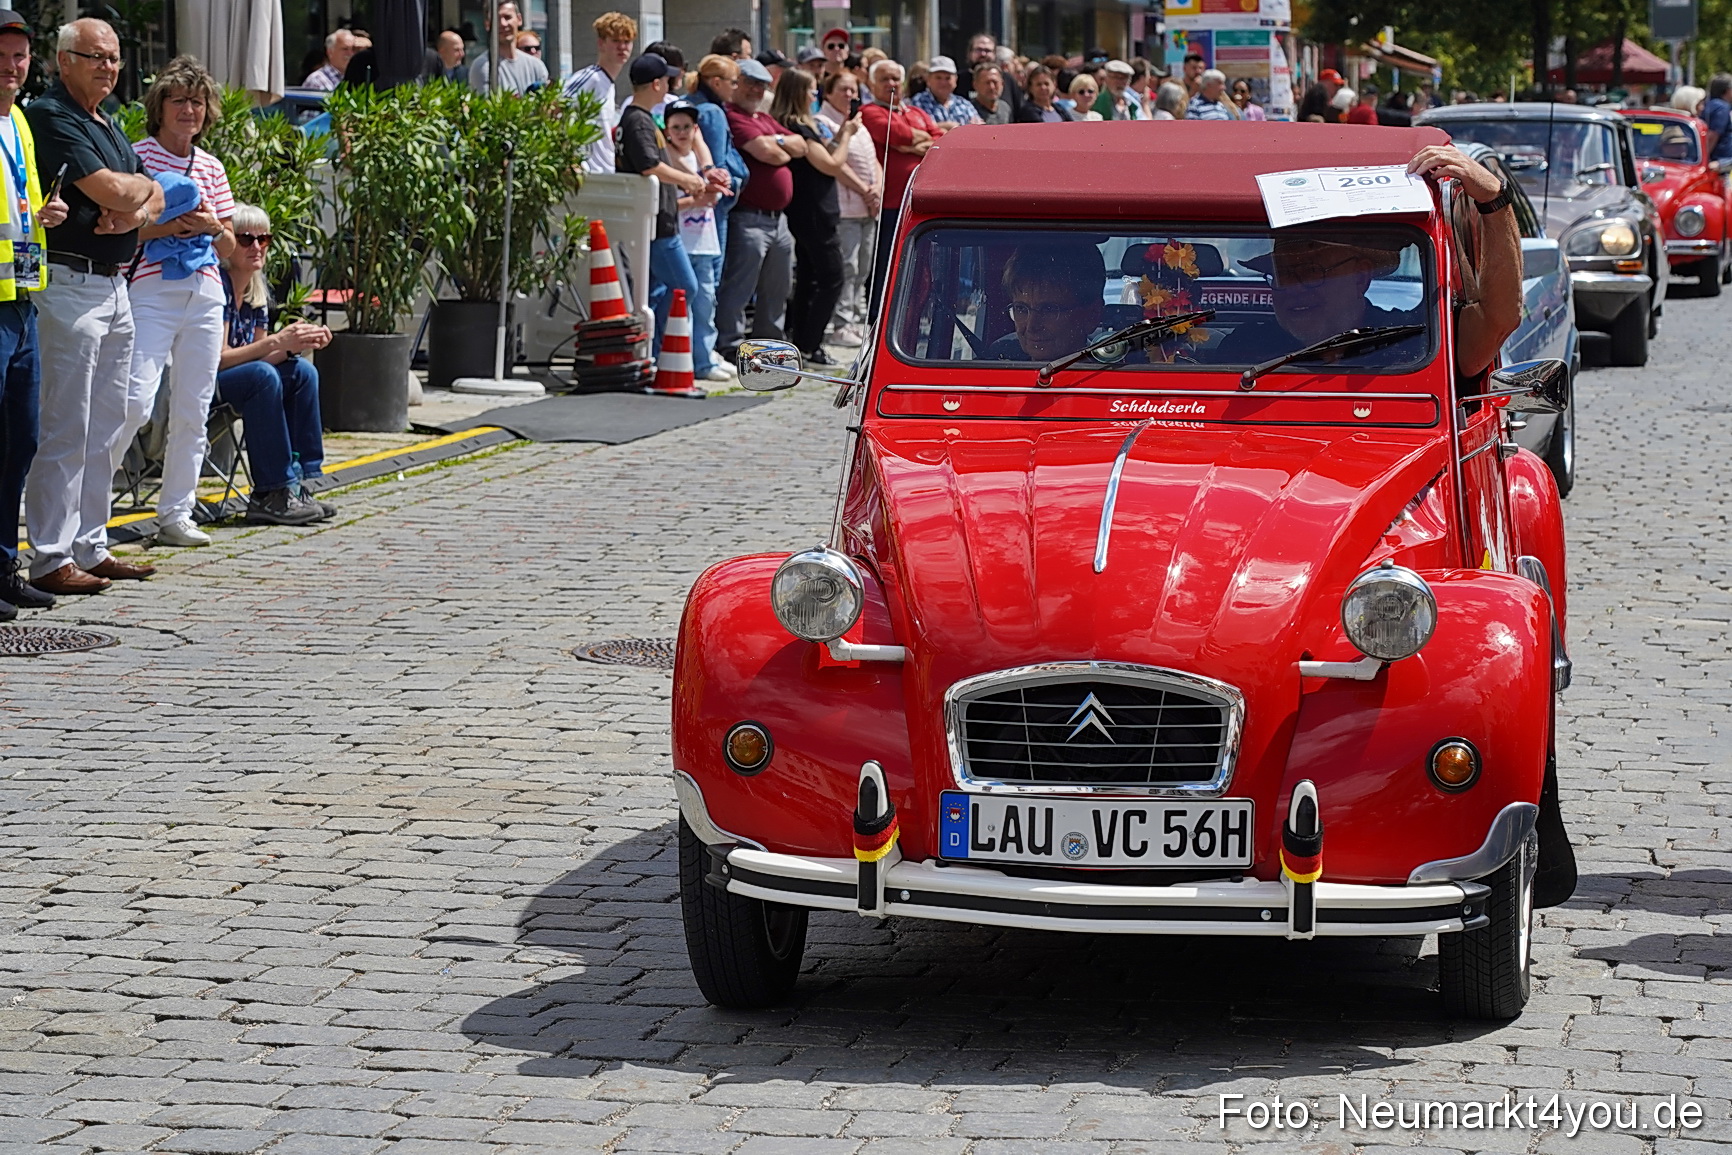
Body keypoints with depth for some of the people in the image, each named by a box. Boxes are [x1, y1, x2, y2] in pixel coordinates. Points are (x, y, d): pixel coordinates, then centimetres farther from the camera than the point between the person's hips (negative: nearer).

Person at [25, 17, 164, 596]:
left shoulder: (108, 125, 19)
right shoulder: (51, 115, -10)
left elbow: (153, 196, 16)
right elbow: (108, 189, -19)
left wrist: (136, 210, -7)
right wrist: (141, 186, 3)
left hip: (113, 284, 9)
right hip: (69, 282, -9)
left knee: (105, 428, 12)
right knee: (65, 429, -8)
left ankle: (90, 547, 19)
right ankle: (51, 560, -6)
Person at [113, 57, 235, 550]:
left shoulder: (211, 168, 14)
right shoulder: (136, 157, -1)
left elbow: (228, 247, 17)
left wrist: (211, 227, -4)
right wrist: (167, 226, -16)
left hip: (205, 295, 5)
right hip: (151, 291, -5)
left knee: (192, 411, 6)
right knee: (136, 401, -17)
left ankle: (176, 513, 13)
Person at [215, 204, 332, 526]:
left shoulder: (257, 292, 9)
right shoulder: (218, 286, -17)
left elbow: (259, 356, 8)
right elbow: (218, 358, -22)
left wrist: (296, 345, -11)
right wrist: (278, 341, -27)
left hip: (234, 381, 9)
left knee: (301, 371, -6)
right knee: (262, 376, -31)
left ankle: (296, 484, -8)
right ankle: (269, 496, -27)